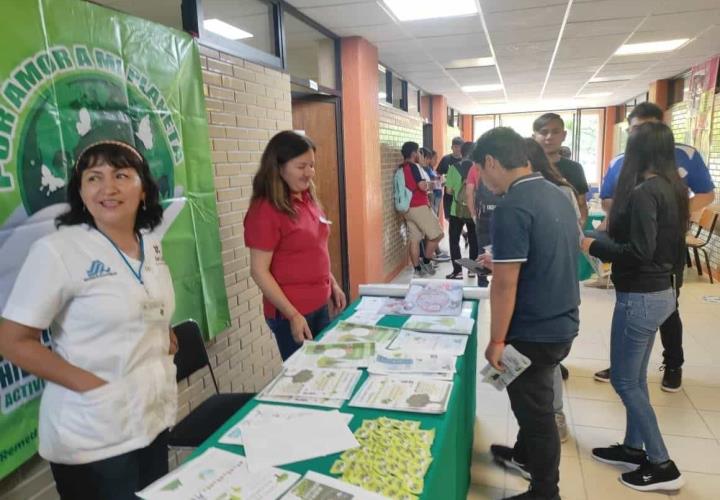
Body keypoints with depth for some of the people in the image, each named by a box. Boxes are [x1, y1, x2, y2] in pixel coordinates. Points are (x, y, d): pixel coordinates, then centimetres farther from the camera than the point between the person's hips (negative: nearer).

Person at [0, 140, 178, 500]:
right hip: (94, 435, -6)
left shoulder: (151, 244, 3)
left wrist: (163, 336, 1)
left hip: (155, 416, 7)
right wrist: (93, 386, -21)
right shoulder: (57, 250, -16)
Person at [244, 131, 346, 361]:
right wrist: (292, 315, -20)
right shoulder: (266, 210, -18)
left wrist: (333, 285, 13)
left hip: (320, 304, 7)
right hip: (291, 312, -7)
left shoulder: (308, 199, 5)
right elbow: (259, 271, -18)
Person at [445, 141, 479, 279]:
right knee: (474, 240, 15)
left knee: (454, 240, 7)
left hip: (458, 210, -2)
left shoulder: (454, 168, -7)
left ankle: (457, 271, 4)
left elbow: (448, 190, -6)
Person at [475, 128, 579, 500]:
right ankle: (523, 456, 48)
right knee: (534, 400, 27)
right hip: (562, 324, 9)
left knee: (535, 409, 10)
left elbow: (506, 285, -24)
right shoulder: (556, 195, 5)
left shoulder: (512, 207, -23)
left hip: (534, 332, -9)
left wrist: (496, 341, -16)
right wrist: (503, 262, 20)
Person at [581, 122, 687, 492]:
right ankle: (634, 447, 32)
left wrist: (593, 246, -13)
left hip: (640, 296, -9)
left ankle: (662, 465, 13)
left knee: (624, 380, 3)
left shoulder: (644, 192, -20)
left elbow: (640, 251, -25)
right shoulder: (673, 189, 8)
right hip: (661, 291, 9)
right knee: (635, 377, 19)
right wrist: (610, 240, 16)